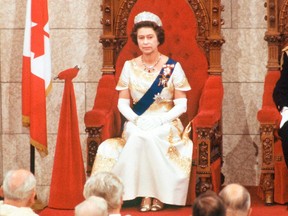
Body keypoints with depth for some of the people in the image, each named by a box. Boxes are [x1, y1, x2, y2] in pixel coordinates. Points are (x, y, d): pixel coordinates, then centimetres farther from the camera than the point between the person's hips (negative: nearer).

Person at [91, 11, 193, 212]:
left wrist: (159, 120, -18)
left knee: (152, 136, -35)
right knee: (138, 136, -33)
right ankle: (145, 193, -26)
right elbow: (123, 103, 3)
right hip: (137, 124, 2)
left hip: (166, 125, -2)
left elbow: (181, 105, -4)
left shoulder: (173, 67, -1)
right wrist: (136, 120, -16)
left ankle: (159, 192, -24)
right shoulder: (130, 67, 5)